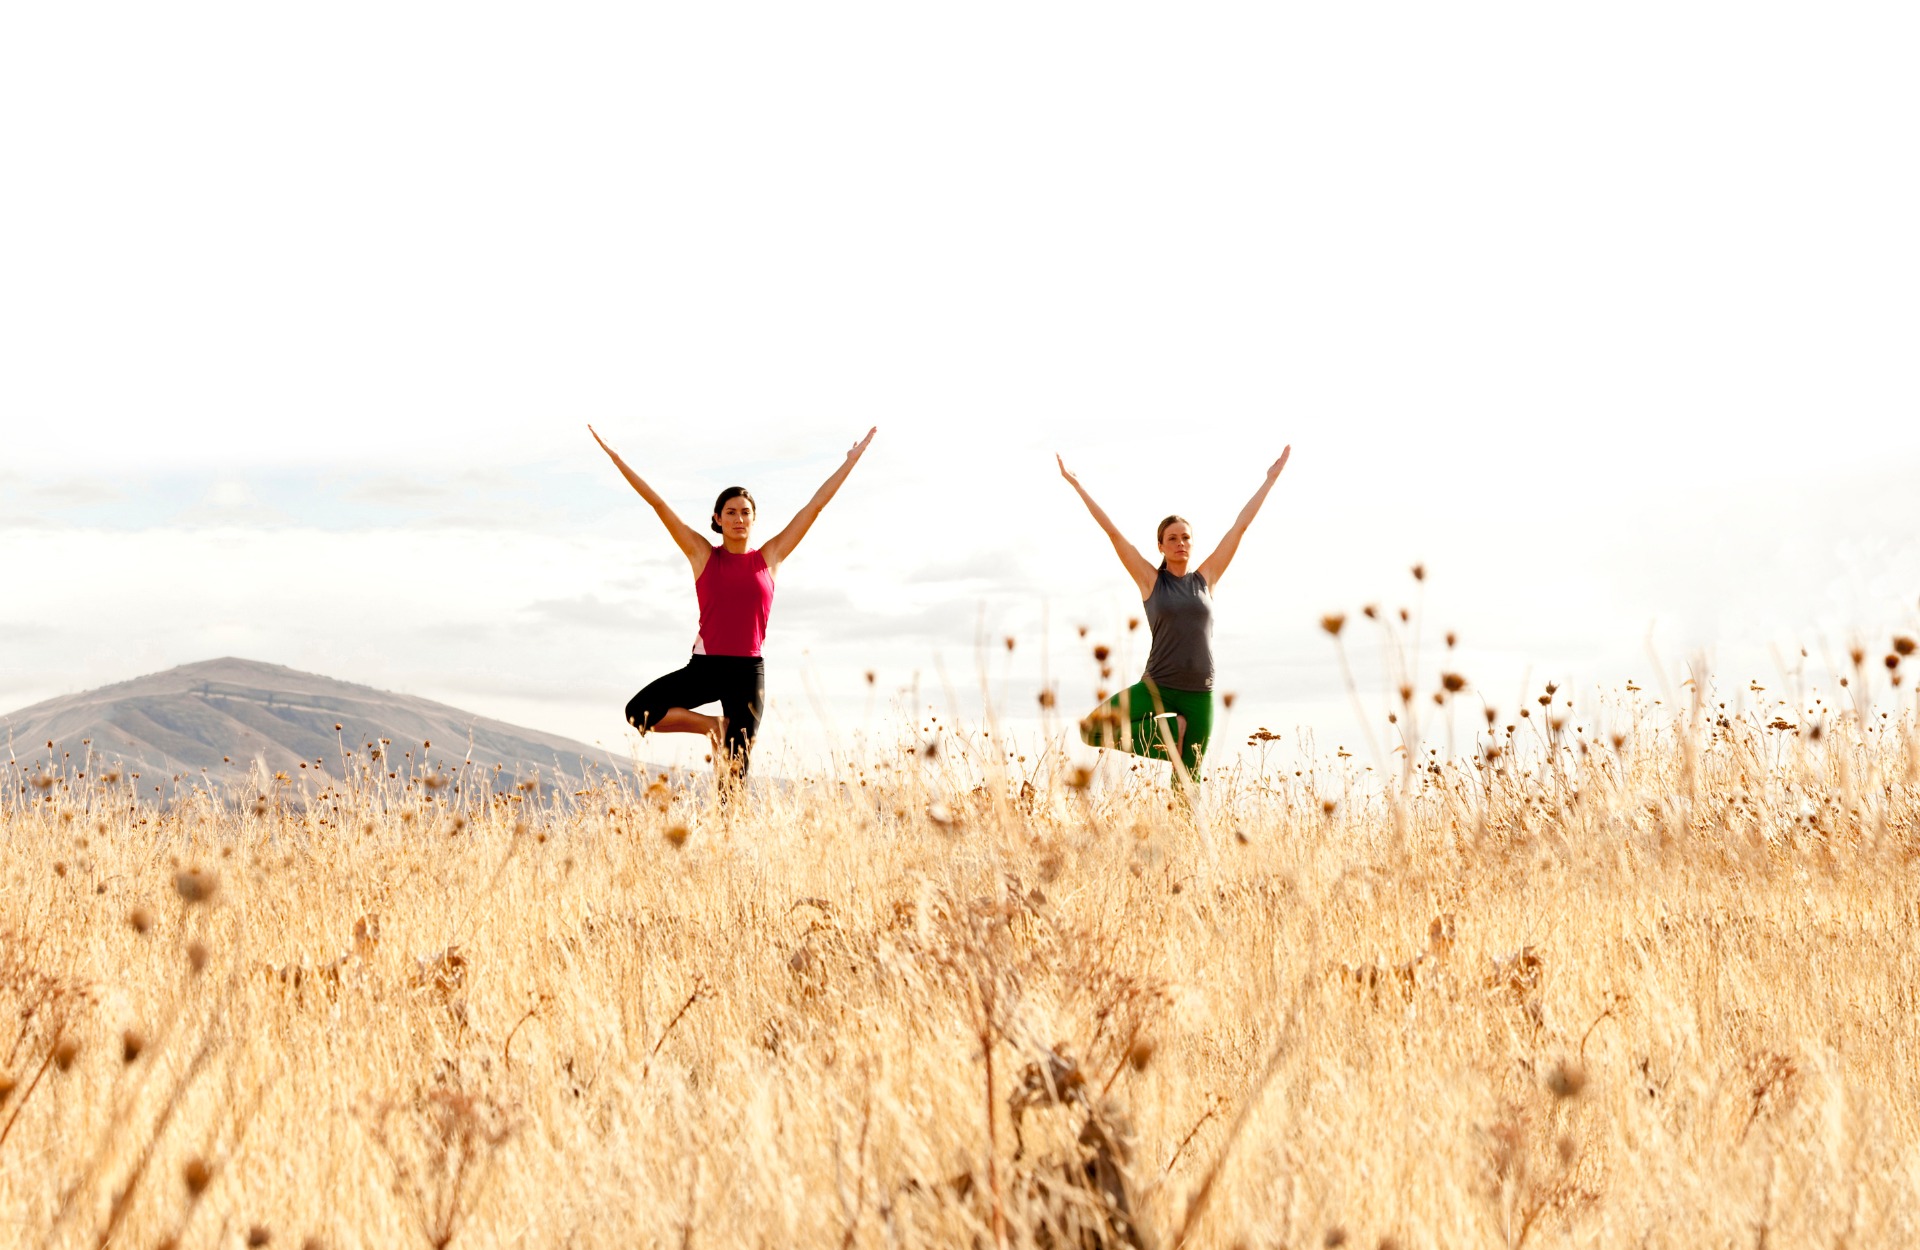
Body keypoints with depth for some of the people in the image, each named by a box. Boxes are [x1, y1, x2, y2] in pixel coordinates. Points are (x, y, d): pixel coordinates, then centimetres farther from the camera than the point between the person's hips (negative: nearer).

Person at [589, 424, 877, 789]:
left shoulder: (769, 556, 7)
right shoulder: (703, 555, 5)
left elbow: (816, 504, 8)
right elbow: (657, 502, 2)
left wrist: (853, 458, 9)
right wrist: (614, 456, 0)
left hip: (748, 671, 0)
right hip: (705, 666, 0)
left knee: (735, 772, -2)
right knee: (639, 712, -17)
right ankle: (716, 727, 1)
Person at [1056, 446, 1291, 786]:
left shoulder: (1205, 578, 8)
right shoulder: (1151, 581, 3)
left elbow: (1240, 526, 10)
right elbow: (1112, 532, 2)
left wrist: (1272, 478, 13)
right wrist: (1077, 485, 2)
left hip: (1199, 694, 1)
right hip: (1156, 686, -1)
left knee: (1188, 784, 1)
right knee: (1091, 730, -16)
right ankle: (1166, 733, -2)